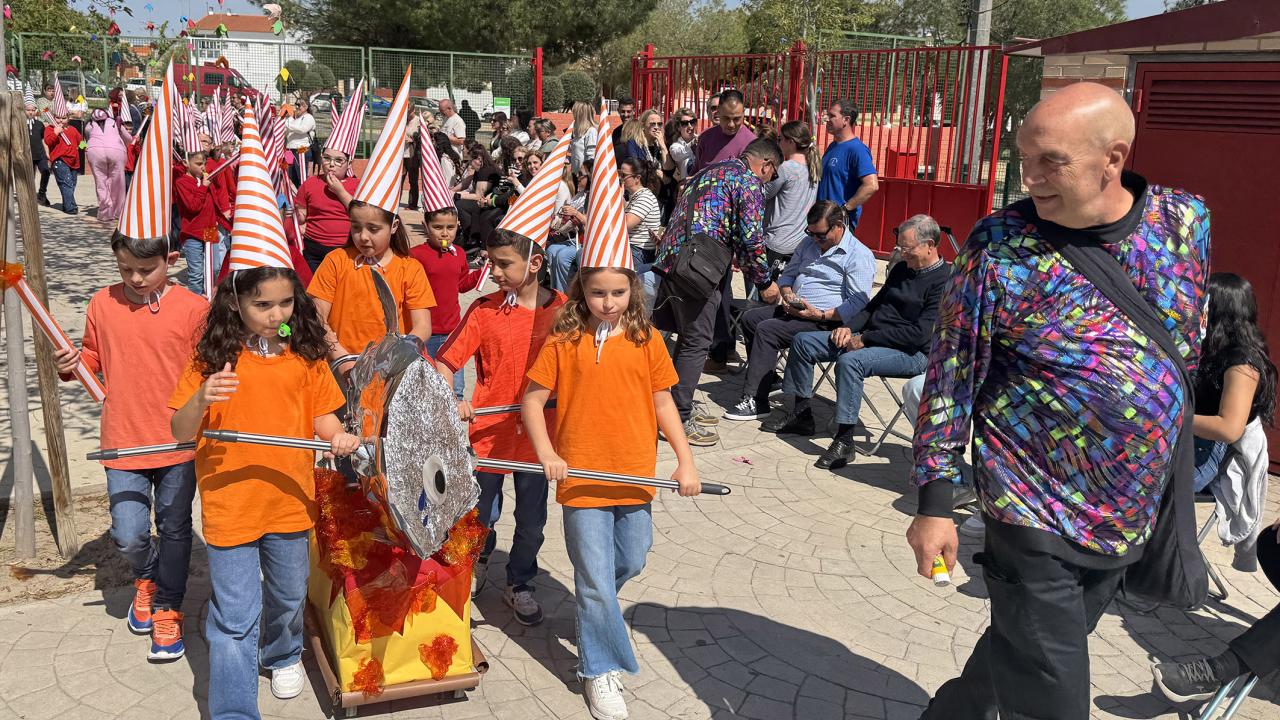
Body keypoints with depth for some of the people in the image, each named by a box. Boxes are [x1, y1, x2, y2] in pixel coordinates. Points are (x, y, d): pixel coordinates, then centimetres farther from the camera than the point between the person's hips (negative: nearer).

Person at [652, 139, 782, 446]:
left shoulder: (708, 171, 25)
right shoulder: (749, 182, -2)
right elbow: (751, 239, -10)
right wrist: (764, 283, 3)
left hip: (670, 257, 9)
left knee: (688, 337, 18)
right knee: (696, 343, -3)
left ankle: (680, 407, 27)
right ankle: (679, 421, 0)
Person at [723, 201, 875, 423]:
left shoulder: (859, 255, -11)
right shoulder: (809, 243, 14)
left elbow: (858, 304, -17)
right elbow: (787, 275, 23)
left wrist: (820, 315, -25)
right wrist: (788, 295, 0)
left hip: (824, 321, -9)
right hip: (793, 311, 9)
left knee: (766, 329, -24)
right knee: (749, 318, 1)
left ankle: (755, 401, -23)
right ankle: (767, 378, 10)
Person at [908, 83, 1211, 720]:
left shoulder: (1187, 221, -3)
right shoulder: (1000, 248, -16)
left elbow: (1188, 344, 12)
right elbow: (950, 378, -10)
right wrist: (934, 503, -11)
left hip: (1132, 516, 5)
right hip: (1037, 517, -5)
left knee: (1018, 652, 22)